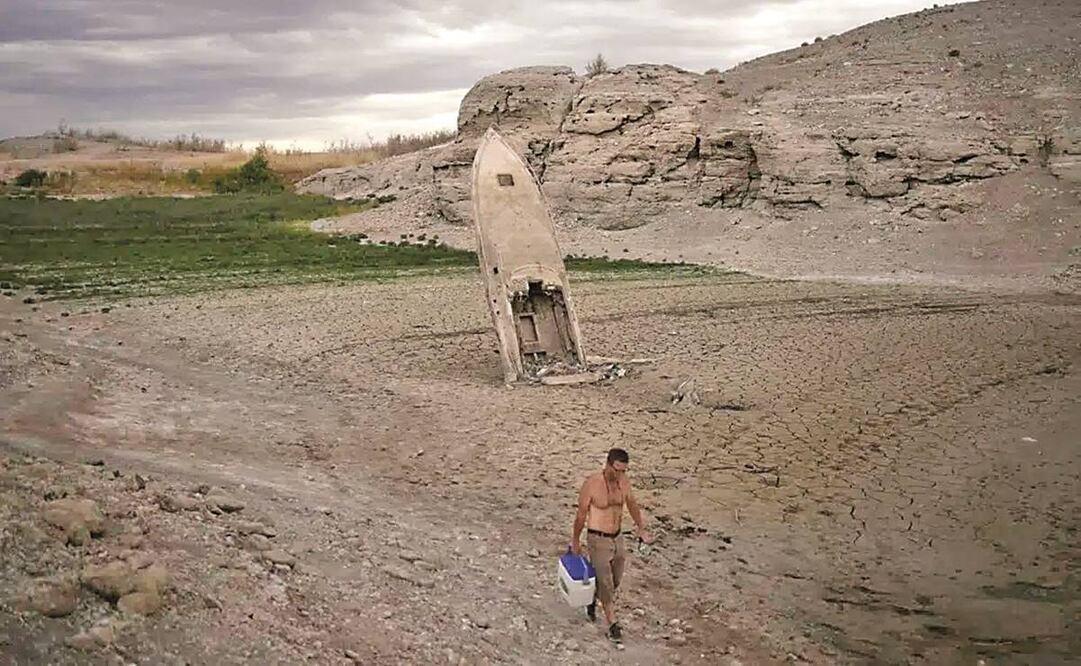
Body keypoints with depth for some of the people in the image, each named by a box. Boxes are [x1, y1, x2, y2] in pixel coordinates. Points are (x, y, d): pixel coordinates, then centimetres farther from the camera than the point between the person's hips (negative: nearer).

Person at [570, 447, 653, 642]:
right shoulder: (592, 484, -21)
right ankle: (613, 625, 7)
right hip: (598, 540, -6)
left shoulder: (624, 481, -6)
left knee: (615, 581, 17)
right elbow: (581, 514, -9)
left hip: (616, 538, 6)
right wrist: (575, 541, 0)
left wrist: (641, 529, 7)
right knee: (605, 583, -4)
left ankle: (592, 600, 44)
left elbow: (632, 504, 12)